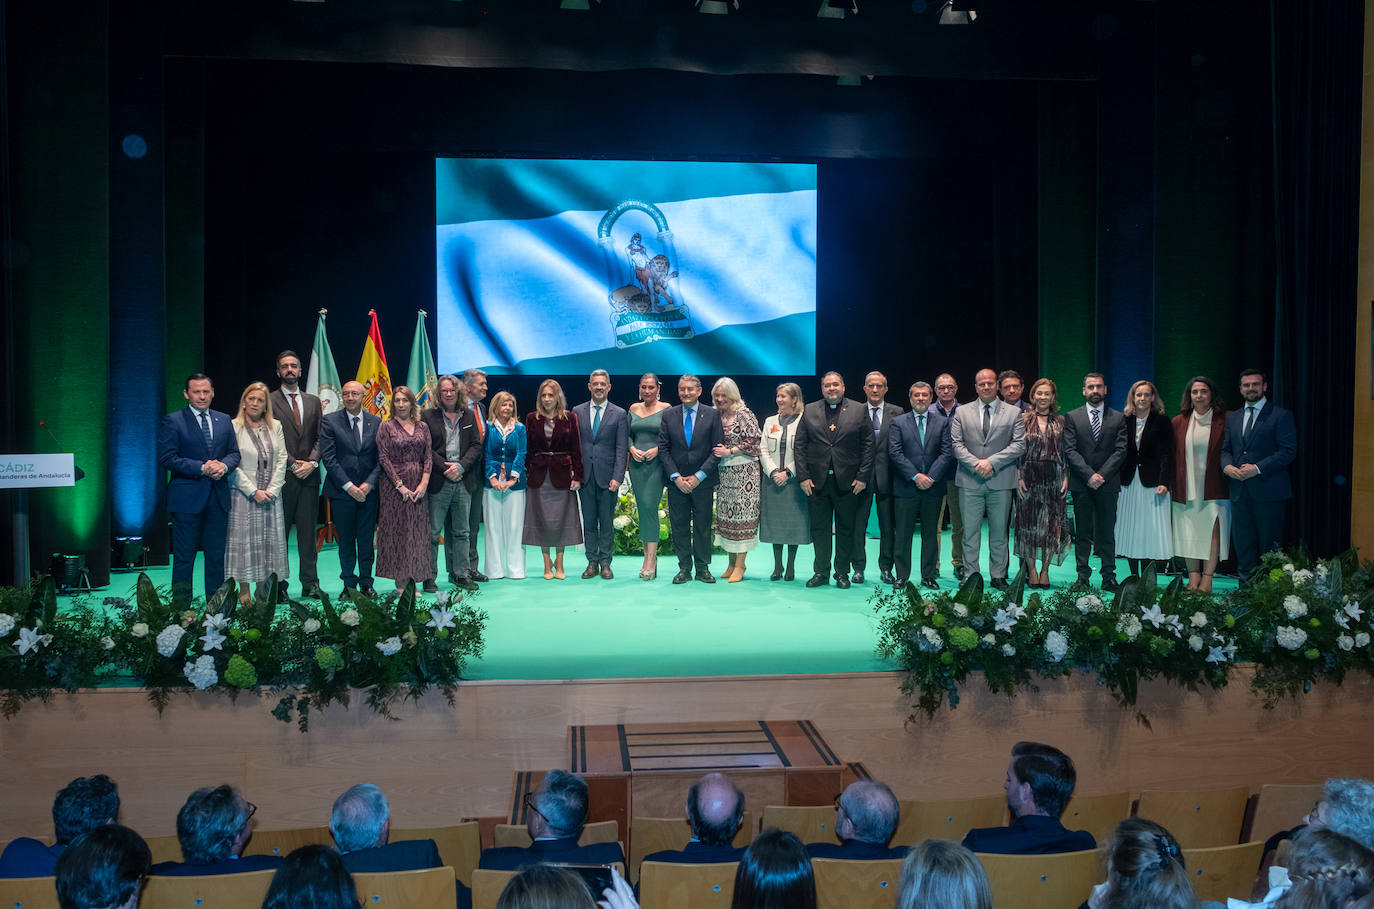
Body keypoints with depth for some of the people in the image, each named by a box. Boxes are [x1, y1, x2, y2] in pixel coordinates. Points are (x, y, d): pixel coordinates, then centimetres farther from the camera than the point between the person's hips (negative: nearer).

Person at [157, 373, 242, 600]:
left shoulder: (224, 420, 13)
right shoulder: (173, 421, -2)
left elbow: (234, 453, 13)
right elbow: (166, 458, -9)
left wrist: (224, 465, -10)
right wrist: (201, 468, -16)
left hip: (218, 499, 5)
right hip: (187, 498, -4)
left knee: (217, 556, 9)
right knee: (184, 557, 0)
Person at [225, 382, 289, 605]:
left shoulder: (275, 426, 8)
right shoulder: (233, 427, -4)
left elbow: (281, 459, 5)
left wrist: (272, 489, -6)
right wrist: (254, 492, -12)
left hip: (271, 496, 4)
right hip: (244, 495, -4)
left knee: (270, 541, 4)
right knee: (244, 541, -3)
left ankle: (262, 590, 13)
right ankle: (244, 591, 3)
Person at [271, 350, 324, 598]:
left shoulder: (314, 402, 16)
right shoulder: (269, 401, 2)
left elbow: (320, 437, 10)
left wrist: (312, 462, -6)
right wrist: (292, 464, -10)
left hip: (309, 475, 3)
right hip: (282, 476, -3)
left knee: (308, 531, 4)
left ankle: (310, 584, 7)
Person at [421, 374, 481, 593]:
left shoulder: (469, 416, 11)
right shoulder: (428, 416, 1)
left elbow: (476, 445, 7)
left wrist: (461, 466, -8)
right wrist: (445, 467, -13)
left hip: (463, 482, 4)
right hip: (438, 482, -4)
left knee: (461, 532, 10)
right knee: (433, 532, 0)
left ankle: (461, 575, 17)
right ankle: (429, 577, 7)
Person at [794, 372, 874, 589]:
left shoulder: (858, 410, 3)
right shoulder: (809, 411, 6)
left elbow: (868, 445, 1)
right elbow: (799, 446, 5)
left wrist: (862, 477, -6)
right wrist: (803, 477, -3)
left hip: (847, 481, -1)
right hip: (816, 481, 1)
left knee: (845, 529, 6)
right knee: (819, 528, 8)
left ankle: (842, 573, 17)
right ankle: (821, 572, 19)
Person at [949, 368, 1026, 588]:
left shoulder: (1014, 413, 6)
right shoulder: (962, 412, 9)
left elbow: (1019, 444, -2)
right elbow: (956, 443, 3)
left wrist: (992, 462, -12)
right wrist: (975, 464, -12)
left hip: (1001, 481, 0)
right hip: (970, 481, 0)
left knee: (999, 531, 6)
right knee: (970, 531, 2)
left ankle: (998, 575, 14)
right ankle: (970, 574, 9)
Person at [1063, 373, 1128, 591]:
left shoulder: (1118, 418, 8)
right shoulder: (1072, 417, 6)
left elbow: (1121, 450, 0)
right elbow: (1070, 451, -1)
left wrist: (1101, 475, -11)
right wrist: (1089, 475, -12)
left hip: (1108, 483, 0)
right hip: (1081, 485, 0)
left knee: (1107, 533, 3)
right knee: (1082, 533, 4)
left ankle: (1109, 577, 8)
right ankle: (1083, 576, 9)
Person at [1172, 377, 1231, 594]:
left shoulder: (1224, 421, 2)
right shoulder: (1179, 422, 10)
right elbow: (1172, 456, 13)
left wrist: (1229, 473, -6)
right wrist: (1171, 483, 7)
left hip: (1213, 487, -3)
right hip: (1187, 488, 3)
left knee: (1212, 529, -7)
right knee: (1189, 532, 2)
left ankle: (1207, 579, -4)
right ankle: (1193, 578, 9)